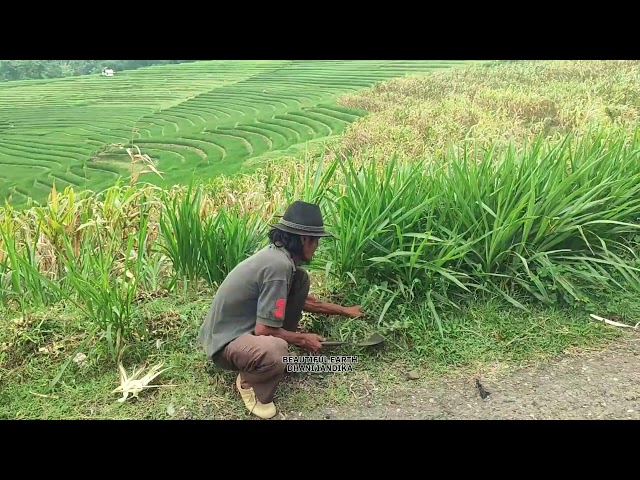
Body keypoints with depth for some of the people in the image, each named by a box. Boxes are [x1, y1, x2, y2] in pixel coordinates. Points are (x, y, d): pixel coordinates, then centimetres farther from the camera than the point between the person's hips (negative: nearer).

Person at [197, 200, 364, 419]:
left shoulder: (277, 253, 1)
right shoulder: (278, 265, -28)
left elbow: (303, 301, 18)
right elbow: (263, 330, -25)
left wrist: (344, 310, 23)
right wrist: (302, 339, -8)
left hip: (245, 324, 9)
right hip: (226, 340, -9)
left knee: (301, 279, 3)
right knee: (275, 351, -41)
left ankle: (277, 346, 12)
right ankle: (249, 382, -5)